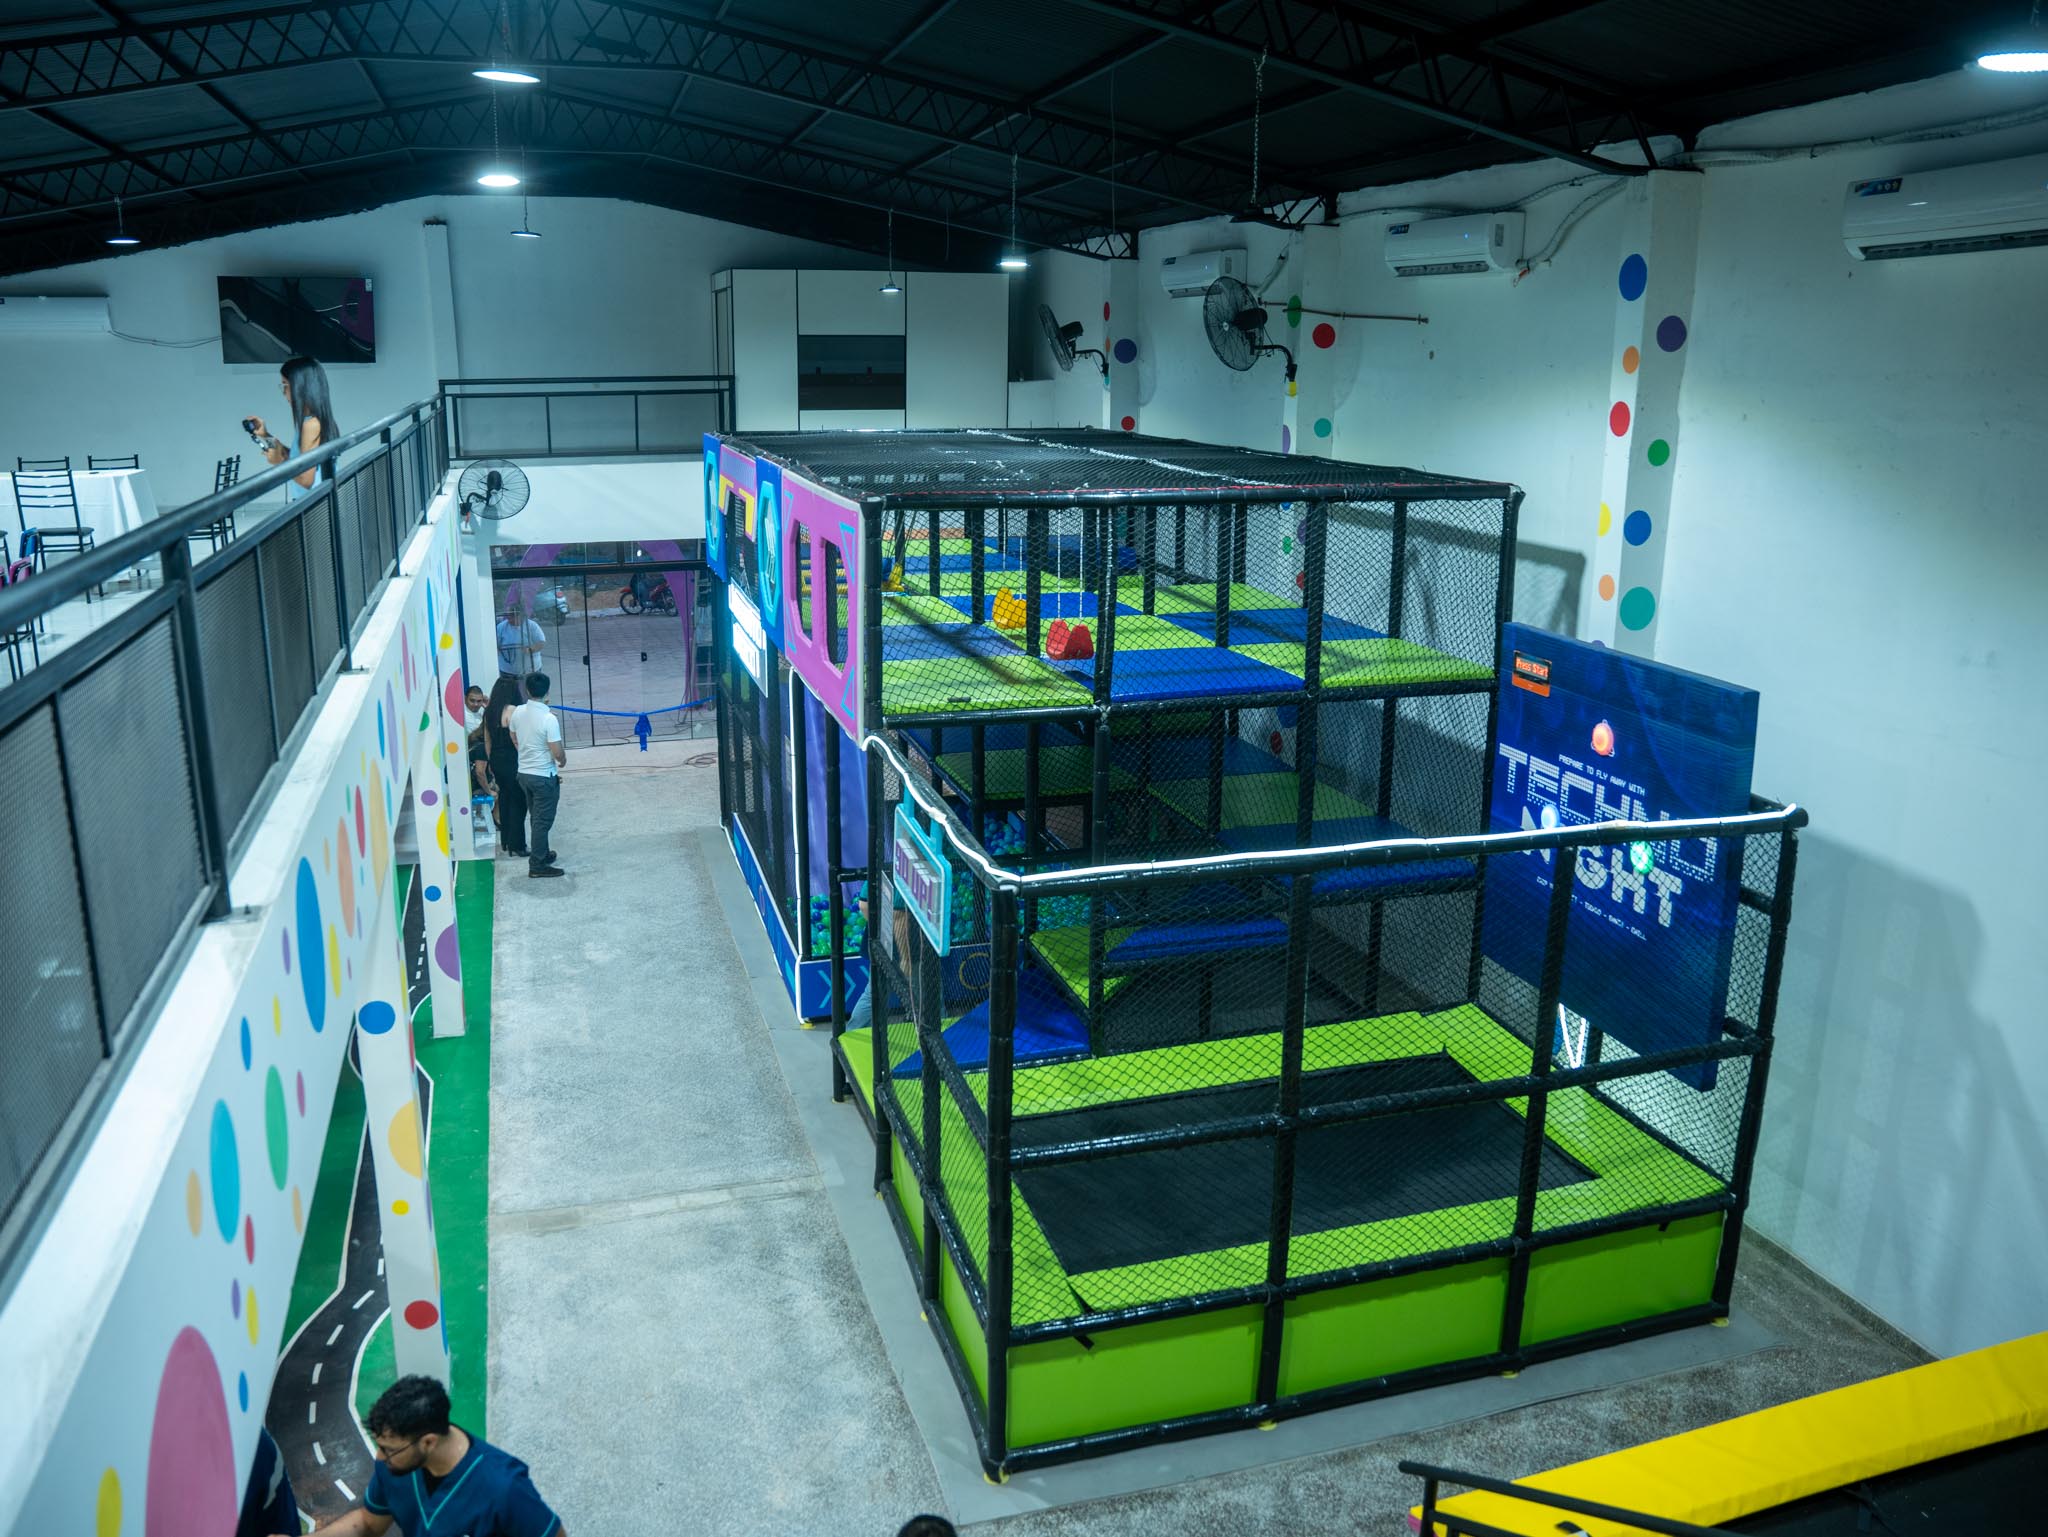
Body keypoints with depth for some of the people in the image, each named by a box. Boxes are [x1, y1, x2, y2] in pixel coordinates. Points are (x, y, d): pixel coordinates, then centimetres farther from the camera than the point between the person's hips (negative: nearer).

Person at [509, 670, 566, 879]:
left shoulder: (518, 712, -2)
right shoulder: (549, 718, -23)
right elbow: (557, 753, -22)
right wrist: (563, 761, 1)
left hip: (524, 773, 7)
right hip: (544, 777, -7)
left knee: (536, 818, 22)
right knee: (542, 821, 2)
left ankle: (542, 854, 36)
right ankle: (537, 867, 6)